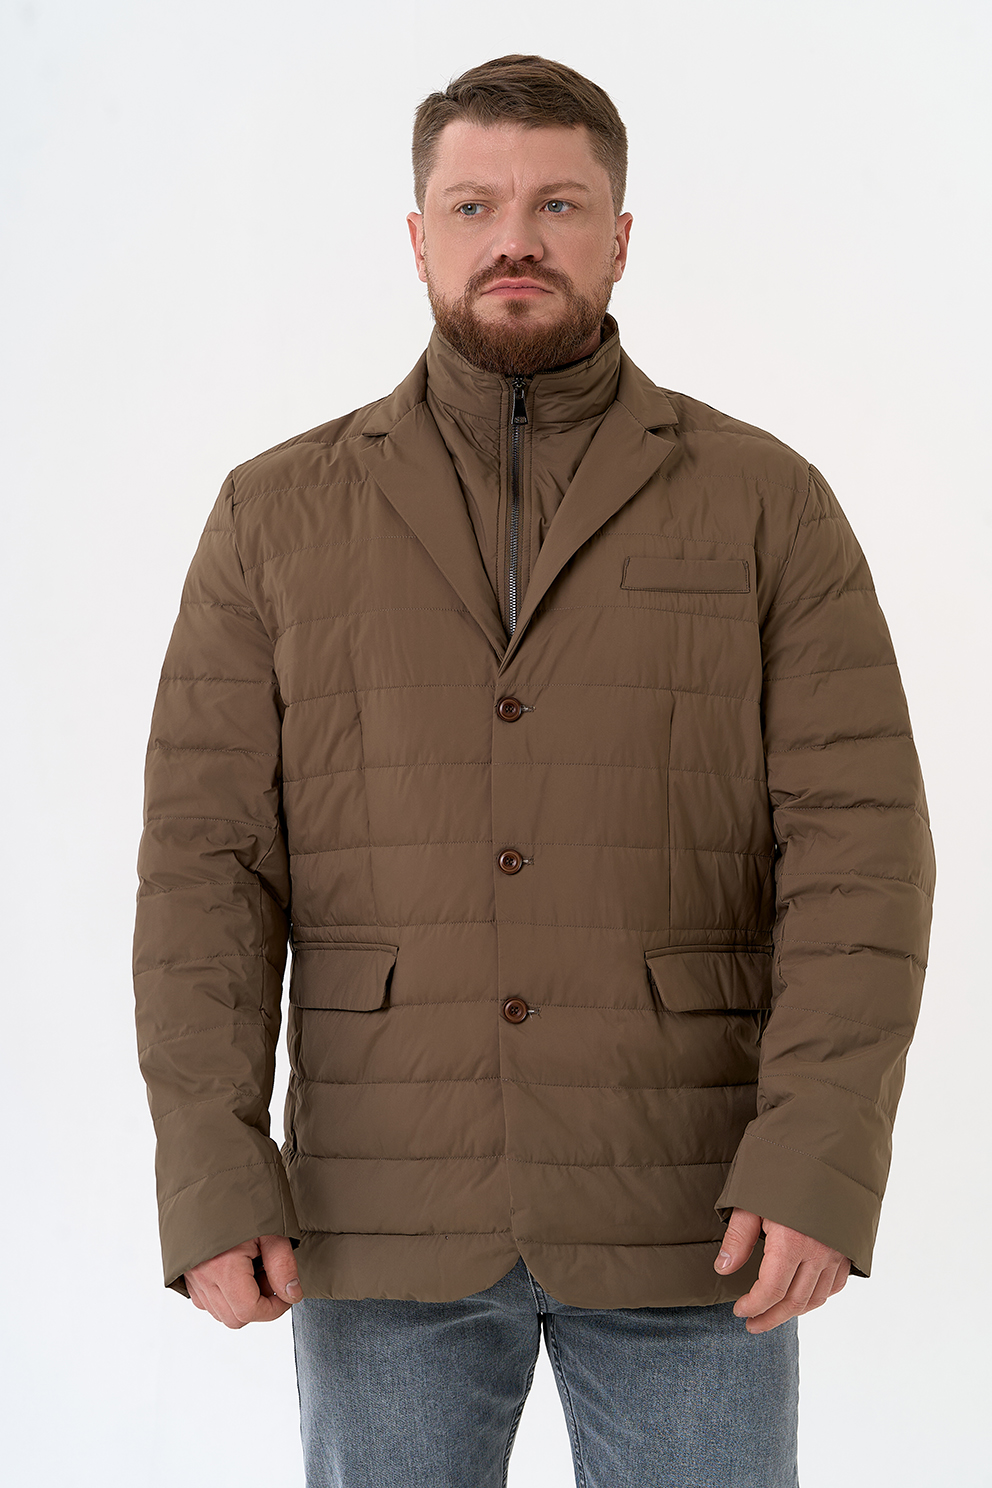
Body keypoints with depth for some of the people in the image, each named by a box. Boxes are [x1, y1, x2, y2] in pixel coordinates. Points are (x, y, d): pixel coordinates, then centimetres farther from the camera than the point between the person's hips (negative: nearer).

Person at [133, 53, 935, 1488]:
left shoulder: (770, 506, 1)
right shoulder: (278, 517, 4)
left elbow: (858, 844, -6)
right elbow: (208, 859, -1)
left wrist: (824, 1157, -17)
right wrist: (212, 1171, -10)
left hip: (690, 1212, 0)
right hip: (387, 1218, 1)